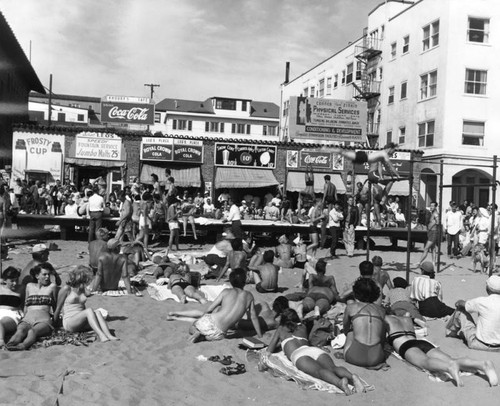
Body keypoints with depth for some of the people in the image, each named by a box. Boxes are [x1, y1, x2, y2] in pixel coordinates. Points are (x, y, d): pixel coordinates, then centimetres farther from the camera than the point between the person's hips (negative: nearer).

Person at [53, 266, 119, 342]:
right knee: (89, 310, -32)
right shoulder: (66, 289, -3)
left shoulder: (82, 289, 17)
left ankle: (109, 336, -47)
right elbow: (58, 308, 4)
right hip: (69, 322, -5)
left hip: (81, 322, 5)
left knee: (97, 312, -27)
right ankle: (101, 335, -52)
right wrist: (55, 324, 11)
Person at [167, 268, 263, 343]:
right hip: (219, 334, 2)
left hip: (209, 323, -1)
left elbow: (209, 309, 5)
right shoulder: (249, 296, 4)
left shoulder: (226, 292, 4)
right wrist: (260, 335, 22)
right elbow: (253, 317, 10)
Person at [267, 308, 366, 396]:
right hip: (315, 349, 4)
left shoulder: (281, 329, 32)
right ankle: (351, 377, -59)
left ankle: (339, 382, -65)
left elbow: (269, 352, 33)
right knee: (332, 368, -24)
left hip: (298, 354, -4)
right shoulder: (303, 327, 41)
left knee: (319, 371, -33)